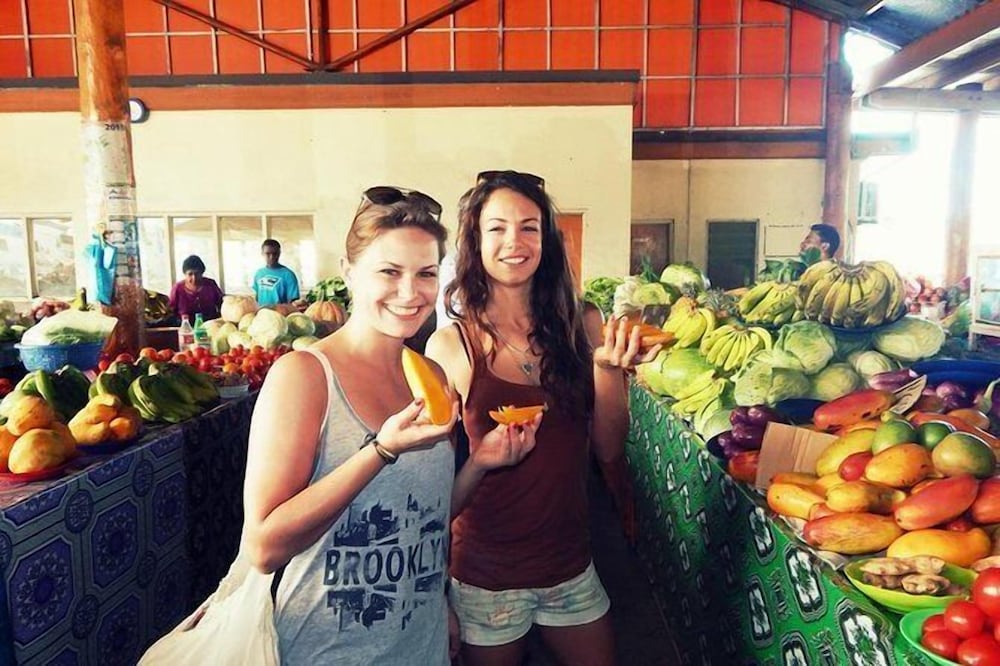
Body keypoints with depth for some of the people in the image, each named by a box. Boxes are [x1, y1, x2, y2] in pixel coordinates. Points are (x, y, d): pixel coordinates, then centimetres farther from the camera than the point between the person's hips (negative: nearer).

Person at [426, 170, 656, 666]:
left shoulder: (581, 327, -5)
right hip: (485, 574, -3)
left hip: (571, 564, 3)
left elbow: (609, 450, -2)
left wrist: (608, 367, -15)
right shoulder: (450, 345, -13)